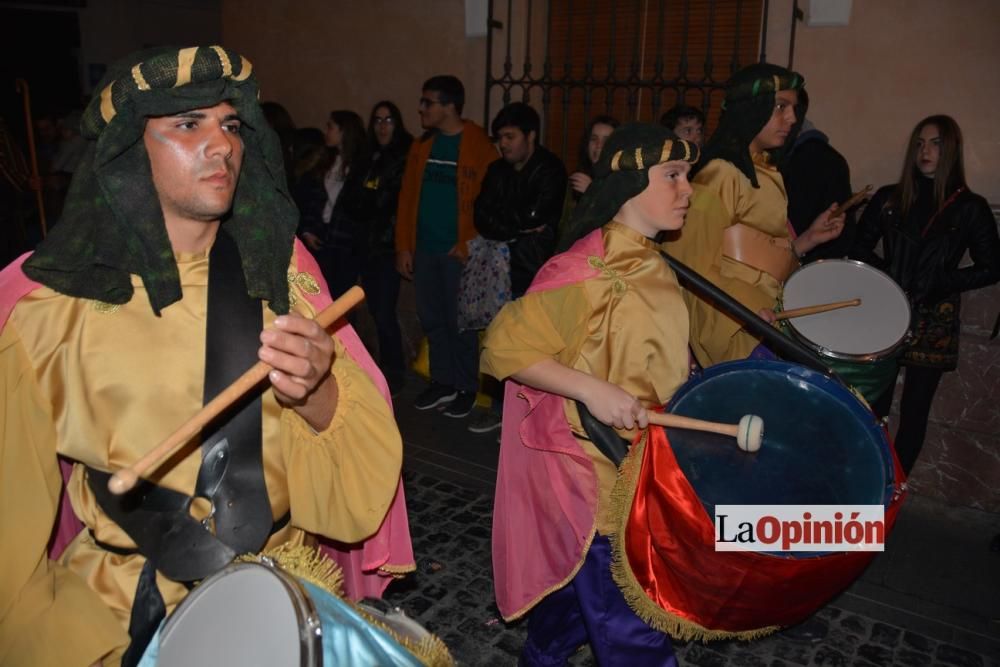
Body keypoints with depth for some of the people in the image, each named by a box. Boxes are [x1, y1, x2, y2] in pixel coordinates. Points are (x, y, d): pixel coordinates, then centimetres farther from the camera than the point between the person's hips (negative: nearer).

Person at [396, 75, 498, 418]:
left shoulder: (479, 146, -9)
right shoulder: (422, 145, 10)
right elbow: (407, 197, 9)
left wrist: (469, 246, -12)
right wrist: (404, 246, 5)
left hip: (458, 251, -6)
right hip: (424, 249, 6)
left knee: (459, 322, 3)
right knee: (431, 319, 13)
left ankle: (466, 388, 18)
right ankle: (442, 382, 27)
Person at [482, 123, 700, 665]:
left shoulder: (651, 264, 7)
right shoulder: (592, 270, -22)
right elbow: (504, 346, -23)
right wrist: (592, 390, -30)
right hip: (595, 467, -9)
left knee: (579, 585, 25)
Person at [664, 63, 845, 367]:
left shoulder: (768, 173, 16)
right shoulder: (721, 174, -13)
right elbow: (696, 267, -18)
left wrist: (809, 238, 8)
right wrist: (750, 318, -22)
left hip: (769, 319, 8)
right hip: (739, 330, -8)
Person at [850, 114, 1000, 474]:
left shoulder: (971, 208, 0)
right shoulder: (889, 198, 6)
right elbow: (860, 247, 11)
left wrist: (940, 284, -12)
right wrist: (886, 275, -6)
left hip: (934, 323, -1)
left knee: (914, 410, 4)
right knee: (874, 406, 0)